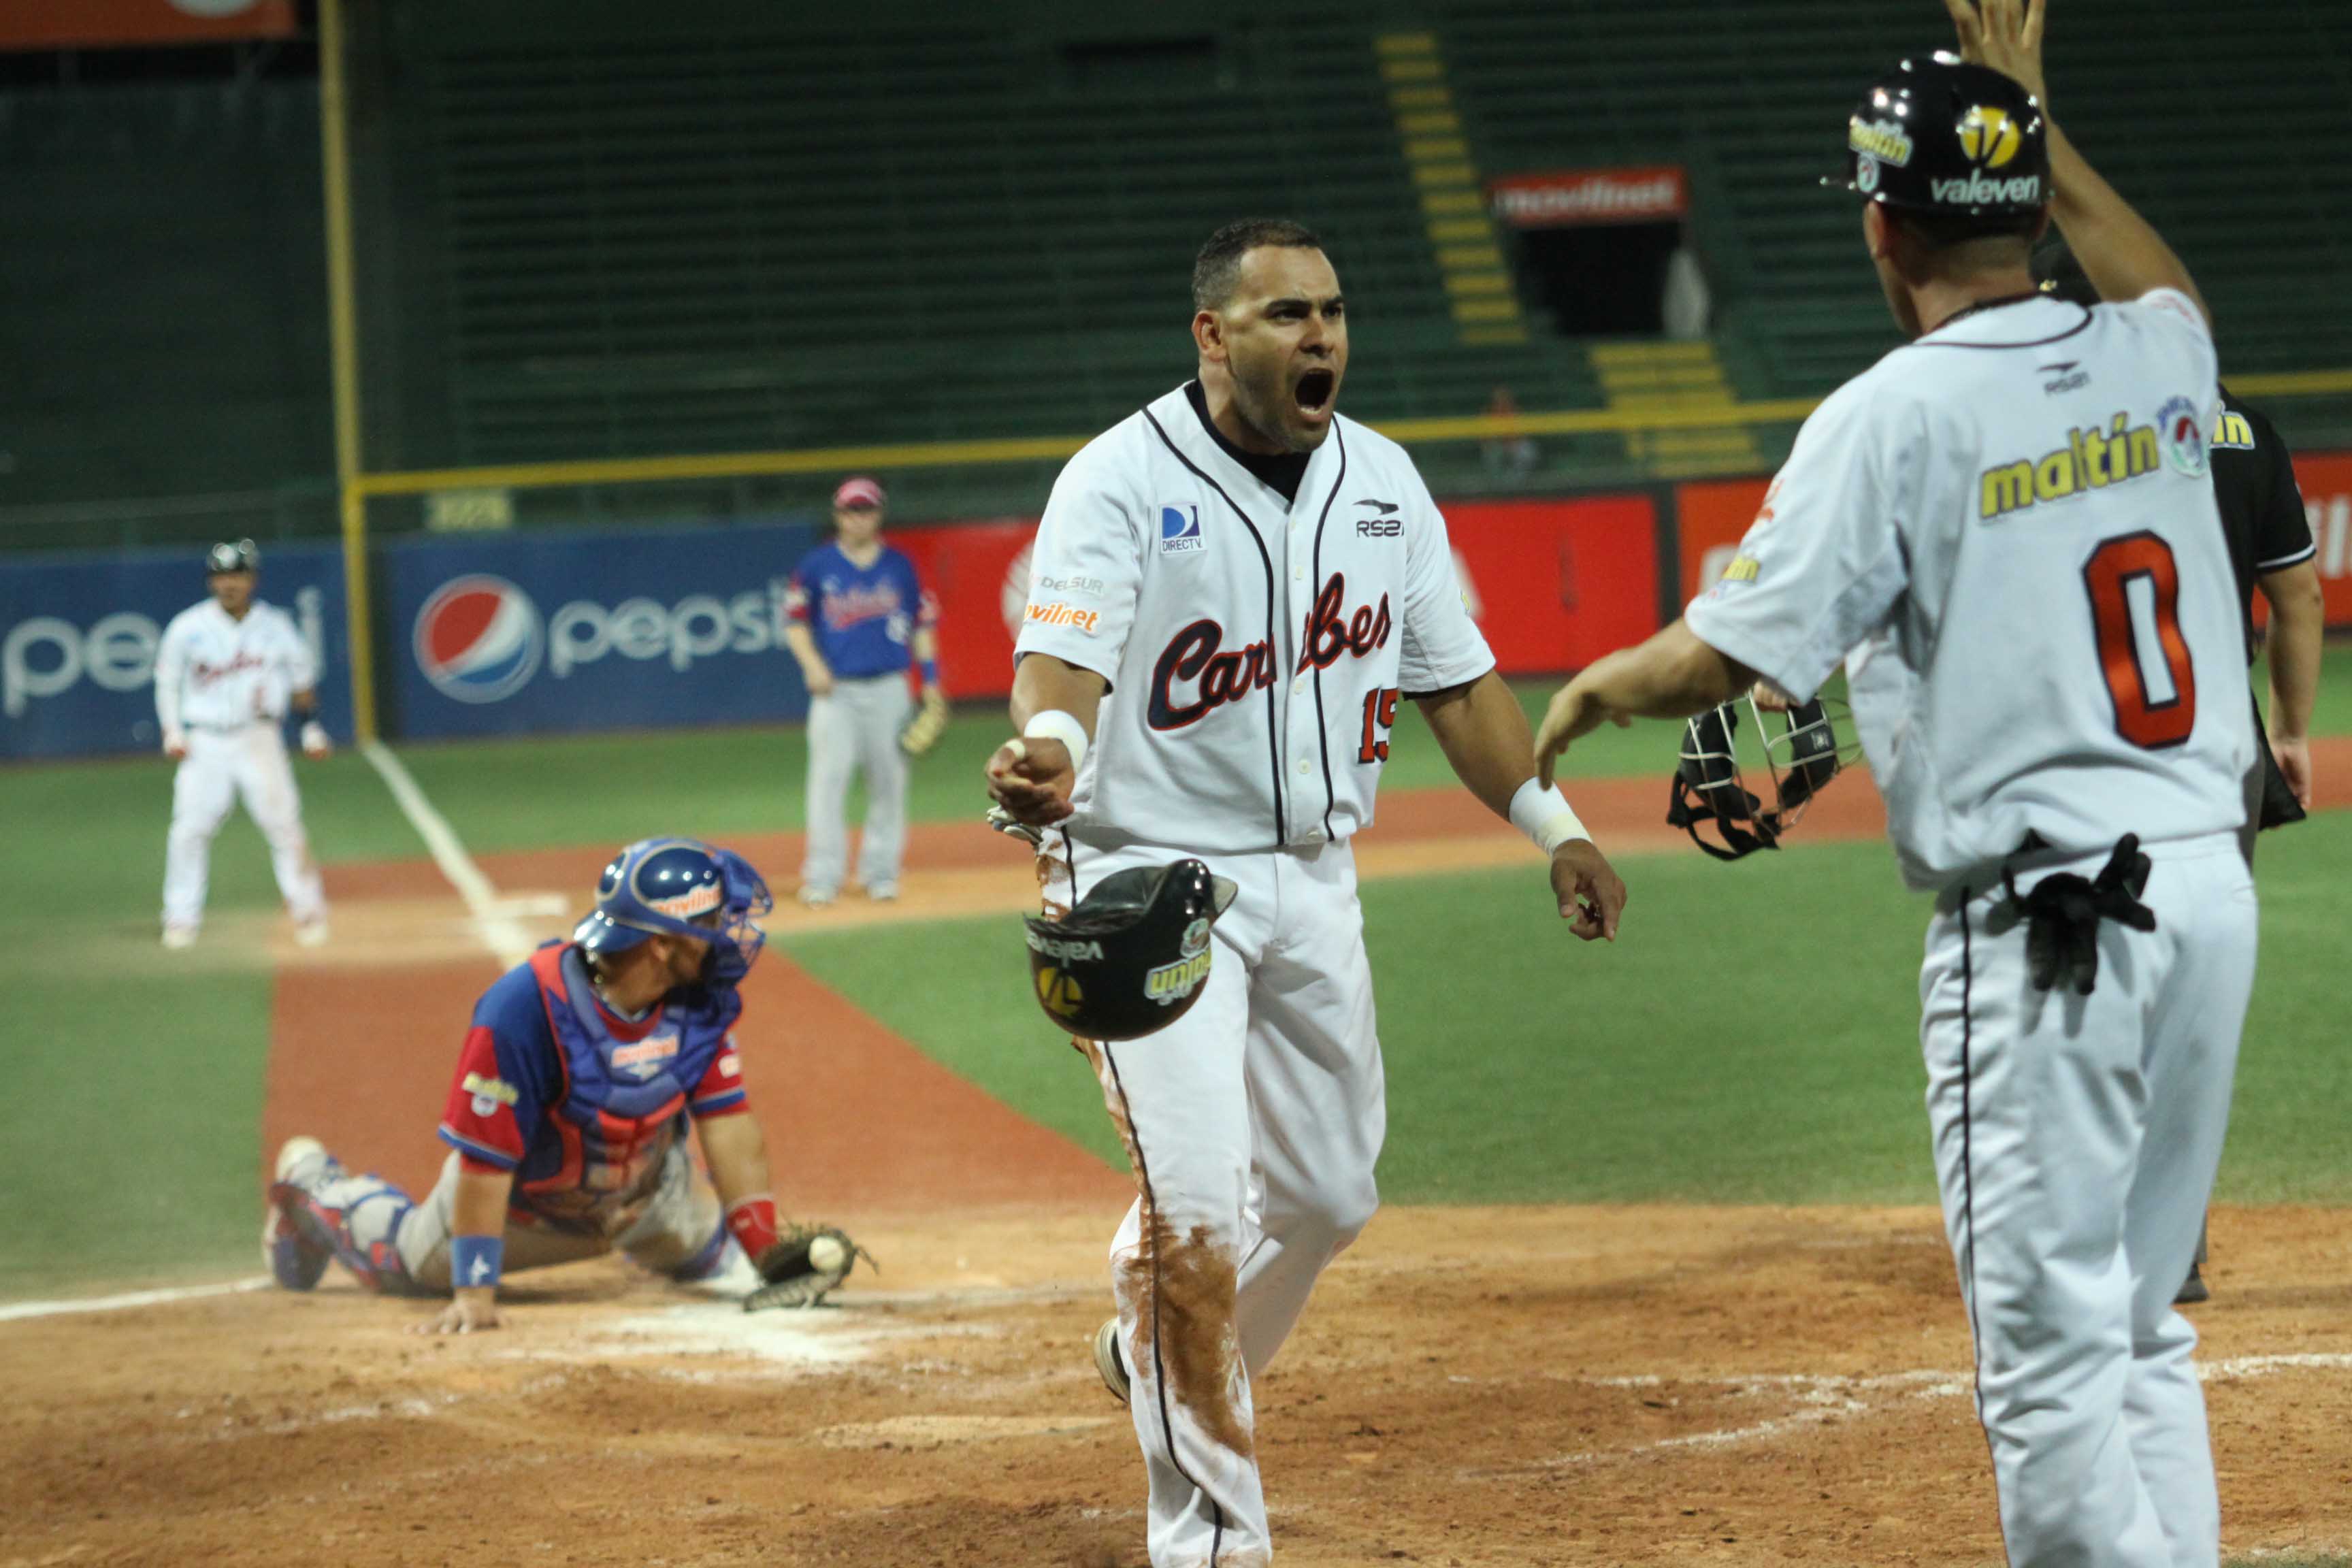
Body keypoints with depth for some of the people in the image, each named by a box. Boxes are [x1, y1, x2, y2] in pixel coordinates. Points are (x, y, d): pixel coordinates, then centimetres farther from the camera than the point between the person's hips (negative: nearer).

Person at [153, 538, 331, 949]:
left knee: (283, 822, -8)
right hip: (205, 742, 0)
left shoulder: (275, 626, 2)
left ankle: (307, 911, 4)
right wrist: (171, 731, -3)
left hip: (259, 740, 0)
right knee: (190, 829, -8)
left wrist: (312, 728, 3)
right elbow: (167, 682, 8)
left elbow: (302, 679, 12)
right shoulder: (188, 627, -1)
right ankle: (181, 919, 3)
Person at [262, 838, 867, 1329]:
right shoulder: (521, 1012, -41)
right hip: (527, 1205, -4)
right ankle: (313, 1183, 44)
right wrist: (475, 1294, -36)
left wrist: (770, 1253, -25)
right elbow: (484, 1163, -37)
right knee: (410, 1261, 17)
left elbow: (728, 1125, -20)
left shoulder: (699, 1002, -25)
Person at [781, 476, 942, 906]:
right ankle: (823, 875, -6)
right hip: (836, 691, -2)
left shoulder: (899, 565, 8)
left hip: (888, 688, 2)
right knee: (828, 778, -9)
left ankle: (881, 871, 14)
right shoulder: (817, 566, 2)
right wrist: (812, 664, -9)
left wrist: (930, 679, 5)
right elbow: (795, 619, 6)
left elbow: (923, 622, 11)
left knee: (888, 779, 3)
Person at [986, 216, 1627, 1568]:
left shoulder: (1381, 480, 4)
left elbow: (1456, 679, 11)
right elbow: (1064, 660, -29)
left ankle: (1163, 1356, 42)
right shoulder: (1122, 481, -14)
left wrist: (1558, 831, 4)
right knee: (1196, 1203, -13)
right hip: (1153, 873, -6)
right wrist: (1047, 750, -51)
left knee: (1330, 1189, 14)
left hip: (1314, 878, 6)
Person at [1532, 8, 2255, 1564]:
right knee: (2142, 1322, 17)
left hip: (2043, 922, -7)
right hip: (2211, 888, 7)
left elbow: (1720, 658, -11)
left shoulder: (1895, 415, -10)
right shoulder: (2158, 359, 8)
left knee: (2051, 1347, -3)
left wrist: (1588, 692, 9)